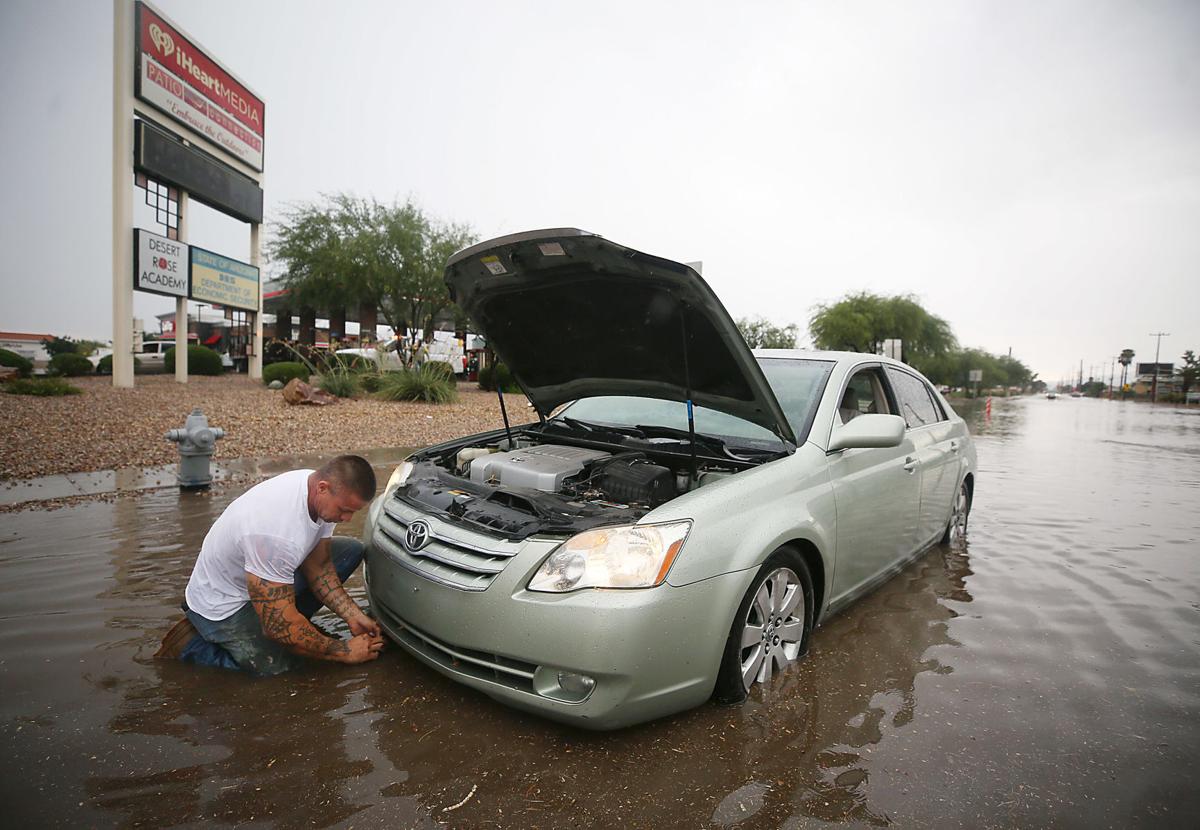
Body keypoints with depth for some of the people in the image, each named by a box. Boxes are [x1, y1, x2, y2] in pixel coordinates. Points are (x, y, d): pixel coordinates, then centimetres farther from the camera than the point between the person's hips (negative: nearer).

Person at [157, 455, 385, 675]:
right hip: (222, 605, -7)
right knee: (280, 665, -18)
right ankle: (192, 643, 2)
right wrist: (344, 651, -23)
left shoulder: (322, 494, -16)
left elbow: (318, 566, -3)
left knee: (350, 550, -4)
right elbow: (280, 627, -31)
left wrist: (352, 615, -12)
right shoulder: (277, 533, -40)